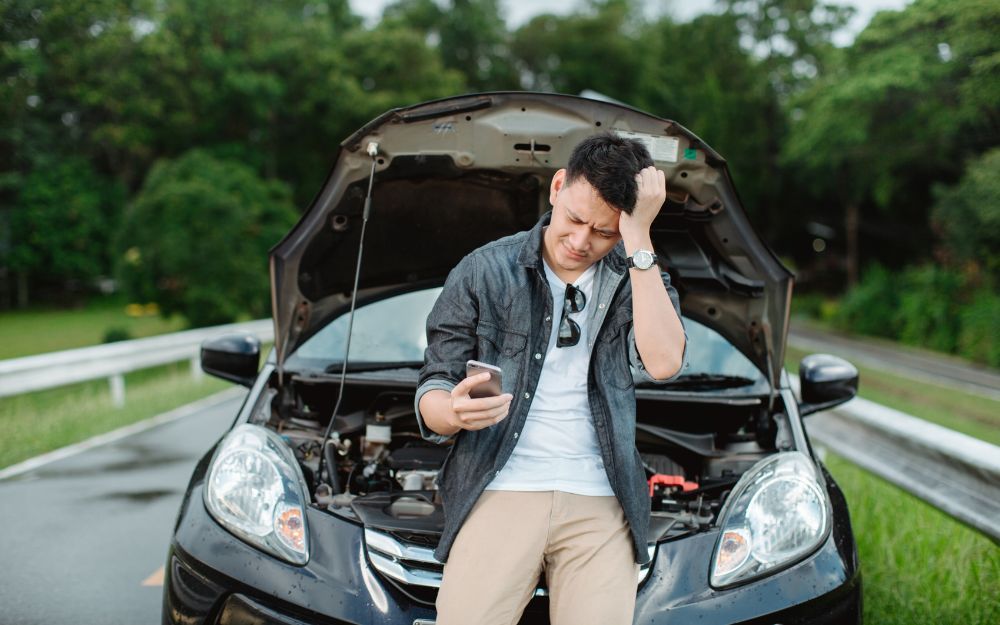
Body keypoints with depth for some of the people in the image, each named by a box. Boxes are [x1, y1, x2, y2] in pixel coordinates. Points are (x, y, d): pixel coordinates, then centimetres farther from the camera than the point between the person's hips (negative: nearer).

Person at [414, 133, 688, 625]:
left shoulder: (636, 278, 8)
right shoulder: (483, 272, 3)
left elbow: (663, 363, -13)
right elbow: (432, 390, 3)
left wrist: (638, 240, -14)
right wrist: (453, 412, -22)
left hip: (600, 507, 1)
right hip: (500, 492, -1)